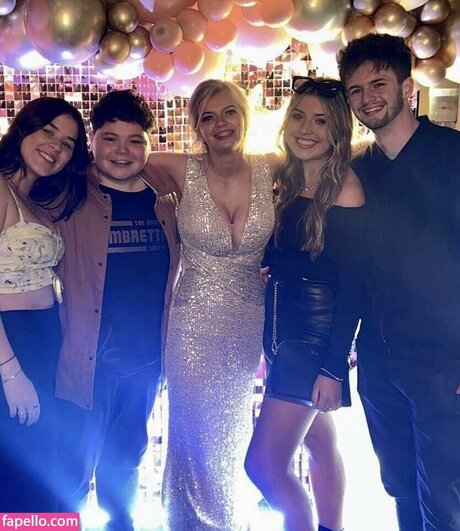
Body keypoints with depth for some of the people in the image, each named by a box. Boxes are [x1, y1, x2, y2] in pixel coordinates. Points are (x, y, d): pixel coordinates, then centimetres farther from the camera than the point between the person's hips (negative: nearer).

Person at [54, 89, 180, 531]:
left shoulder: (166, 196, 0)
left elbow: (175, 268, 10)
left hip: (147, 359, 4)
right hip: (87, 359, -3)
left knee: (126, 459, 24)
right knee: (75, 466, 11)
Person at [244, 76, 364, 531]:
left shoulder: (344, 188, -13)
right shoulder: (285, 180, 7)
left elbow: (351, 287, -15)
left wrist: (333, 368, -17)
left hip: (317, 333, -7)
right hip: (281, 326, 7)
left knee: (263, 464, -5)